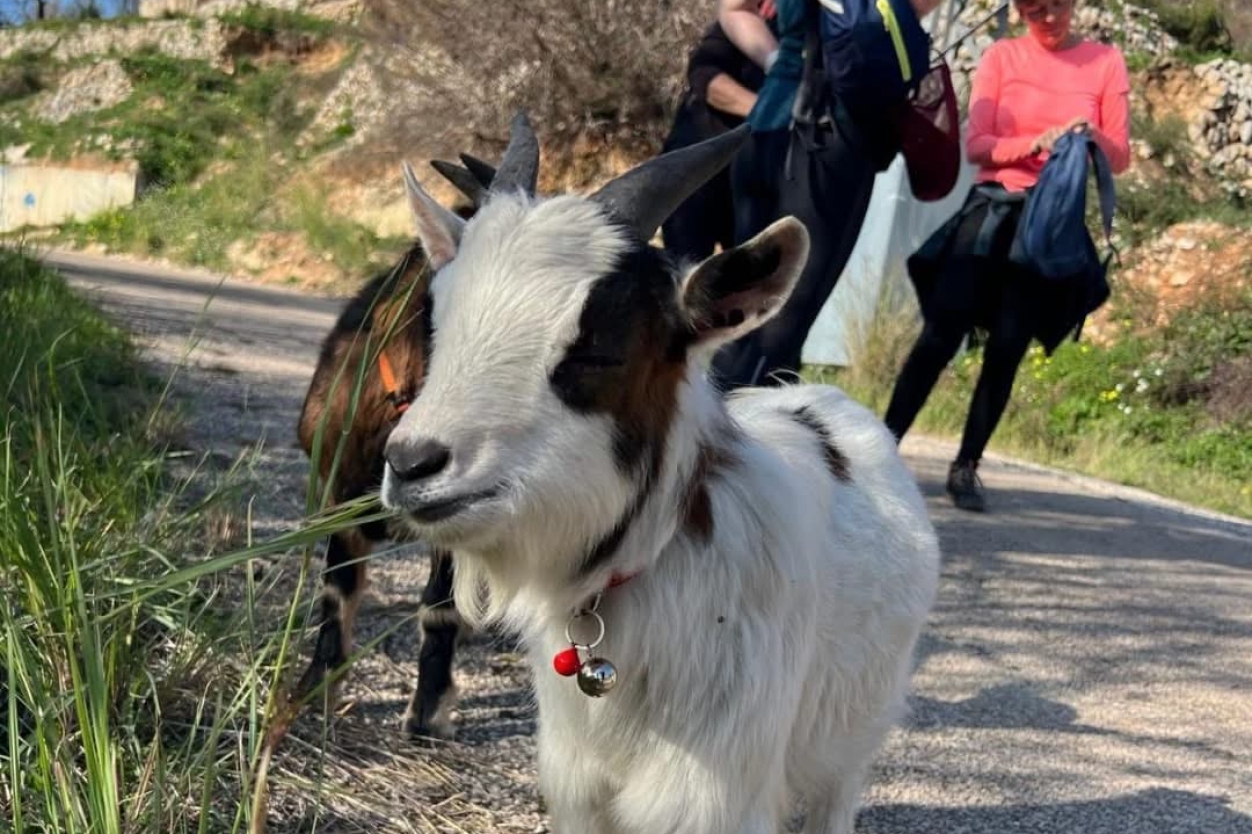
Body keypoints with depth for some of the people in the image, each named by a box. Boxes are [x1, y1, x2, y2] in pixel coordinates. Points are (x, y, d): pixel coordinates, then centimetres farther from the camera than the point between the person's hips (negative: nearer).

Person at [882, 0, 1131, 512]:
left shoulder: (1106, 63, 5)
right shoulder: (1002, 57, 4)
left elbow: (1120, 158, 4)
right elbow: (976, 145, -4)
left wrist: (1094, 139, -17)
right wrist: (1035, 144, -19)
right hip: (992, 208, 0)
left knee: (1008, 348, -3)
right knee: (942, 330, -10)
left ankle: (966, 468, 4)